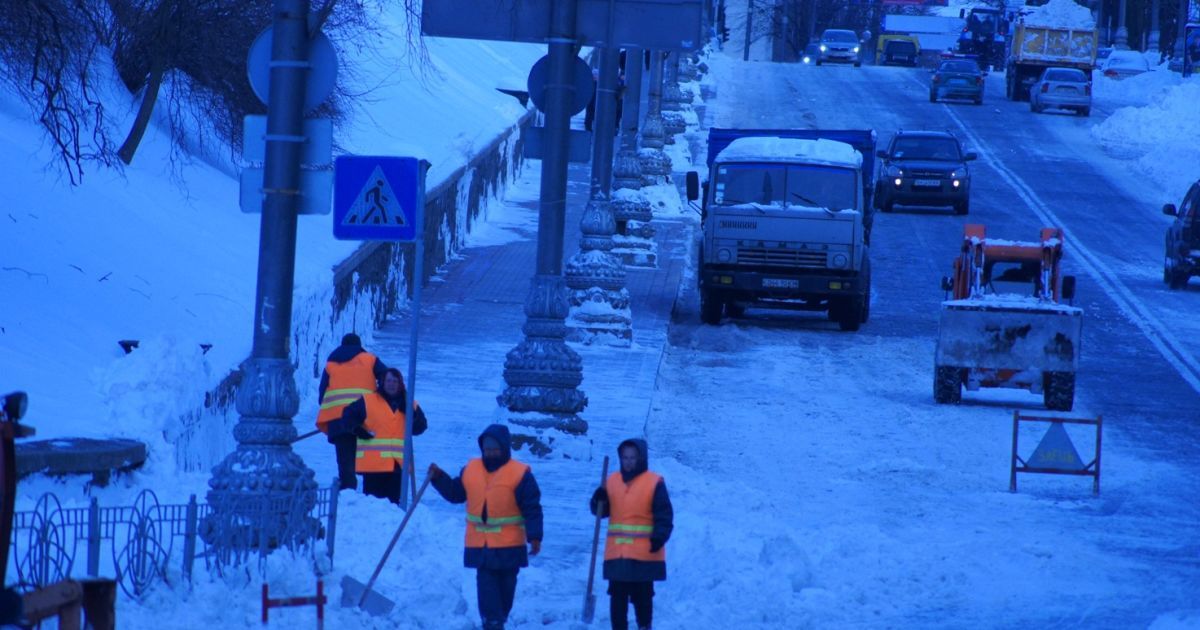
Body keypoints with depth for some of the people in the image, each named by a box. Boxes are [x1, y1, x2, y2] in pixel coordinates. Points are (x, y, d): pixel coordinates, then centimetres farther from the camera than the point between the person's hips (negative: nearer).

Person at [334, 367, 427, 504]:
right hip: (373, 462, -3)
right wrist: (356, 429, -14)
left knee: (394, 499, 7)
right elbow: (348, 417, 5)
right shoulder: (367, 402, 2)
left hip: (398, 464, 3)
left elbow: (419, 427, 6)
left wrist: (410, 412, -10)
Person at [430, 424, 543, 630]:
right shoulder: (470, 470, 6)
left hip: (509, 546, -3)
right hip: (480, 545, 3)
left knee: (505, 588, 10)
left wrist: (534, 536, -16)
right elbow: (455, 493, 16)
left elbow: (532, 509, -9)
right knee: (486, 588, -4)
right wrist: (439, 478, 0)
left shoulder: (520, 474, -8)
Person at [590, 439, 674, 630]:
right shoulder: (612, 481, 11)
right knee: (618, 595, 4)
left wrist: (659, 537, -19)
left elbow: (664, 515, -6)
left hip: (644, 553, -4)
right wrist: (600, 499, -9)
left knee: (642, 595, 3)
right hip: (617, 553, 4)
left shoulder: (654, 483, -4)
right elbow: (601, 511, 13)